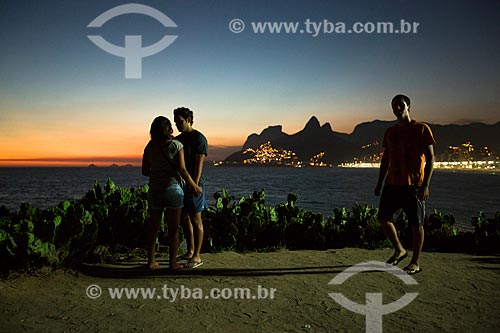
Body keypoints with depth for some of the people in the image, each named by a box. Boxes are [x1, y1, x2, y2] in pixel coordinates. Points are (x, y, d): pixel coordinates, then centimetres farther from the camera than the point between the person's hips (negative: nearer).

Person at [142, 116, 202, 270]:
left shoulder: (149, 147, 3)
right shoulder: (176, 145, -7)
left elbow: (145, 171, 5)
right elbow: (182, 170, -12)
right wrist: (194, 187, -2)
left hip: (154, 190, 4)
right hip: (172, 189, -4)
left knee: (153, 227, 13)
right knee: (173, 228, 5)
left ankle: (151, 261, 18)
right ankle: (172, 262, 10)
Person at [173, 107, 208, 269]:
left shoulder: (199, 138, -8)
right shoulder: (178, 139, 15)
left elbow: (199, 164, -15)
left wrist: (194, 185, -22)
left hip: (194, 184, -8)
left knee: (196, 220, -3)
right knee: (184, 219, 13)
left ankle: (197, 256, 4)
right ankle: (190, 251, 26)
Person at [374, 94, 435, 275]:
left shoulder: (422, 129, -3)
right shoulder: (390, 132, 12)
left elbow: (430, 158, -6)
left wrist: (425, 185, -14)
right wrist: (379, 183, 12)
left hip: (414, 185, -5)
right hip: (392, 184, 5)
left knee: (416, 224, 1)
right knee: (384, 219, 2)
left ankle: (415, 262, 14)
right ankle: (399, 250, 24)